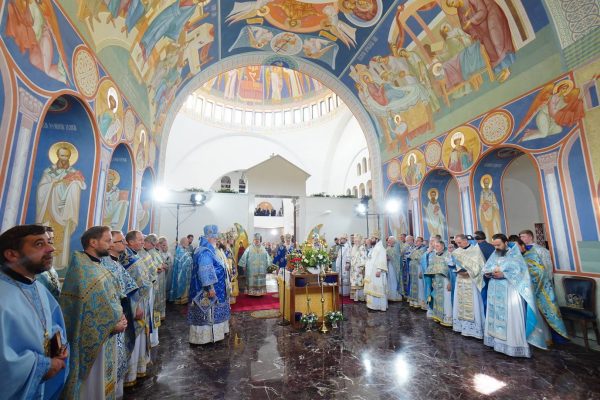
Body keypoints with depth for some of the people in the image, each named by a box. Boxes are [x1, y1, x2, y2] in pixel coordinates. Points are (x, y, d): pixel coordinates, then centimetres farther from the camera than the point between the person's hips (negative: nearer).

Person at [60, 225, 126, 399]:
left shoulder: (99, 265, 7)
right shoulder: (81, 267, -20)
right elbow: (89, 306, -23)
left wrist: (120, 316, -5)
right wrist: (113, 323, -15)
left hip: (106, 335, 8)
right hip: (92, 336, -8)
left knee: (103, 378, 21)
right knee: (91, 382, 10)